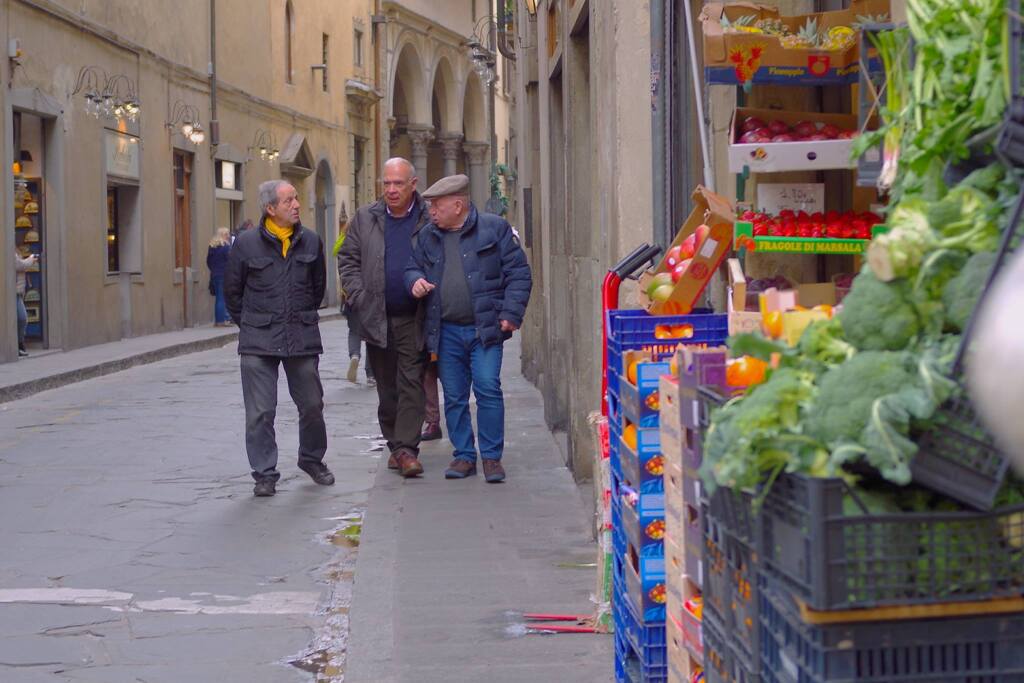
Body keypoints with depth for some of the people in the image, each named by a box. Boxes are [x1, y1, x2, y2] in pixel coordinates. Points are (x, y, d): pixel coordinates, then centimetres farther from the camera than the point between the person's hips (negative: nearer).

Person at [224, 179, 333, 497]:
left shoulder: (310, 242, 5)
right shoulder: (246, 243, -3)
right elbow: (232, 290, 7)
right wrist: (248, 324, 9)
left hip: (303, 337, 3)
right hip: (259, 340, -2)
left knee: (312, 404, 11)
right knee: (260, 411, -2)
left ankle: (312, 460, 32)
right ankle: (264, 473, 7)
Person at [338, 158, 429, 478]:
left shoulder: (430, 220, -1)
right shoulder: (365, 218, 7)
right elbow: (348, 259, 11)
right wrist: (359, 296, -1)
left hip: (413, 319, -3)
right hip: (376, 318, 3)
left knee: (411, 383, -7)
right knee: (386, 387, 10)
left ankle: (406, 448, -8)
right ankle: (395, 444, 20)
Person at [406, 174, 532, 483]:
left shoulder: (494, 228, -1)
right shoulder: (428, 236, 11)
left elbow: (518, 273, -2)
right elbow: (412, 267, 24)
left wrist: (511, 313, -9)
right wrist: (415, 280, -1)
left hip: (484, 329, -4)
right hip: (446, 332, 4)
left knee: (488, 389, -9)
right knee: (454, 396, 6)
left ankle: (491, 456, 1)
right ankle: (464, 455, 17)